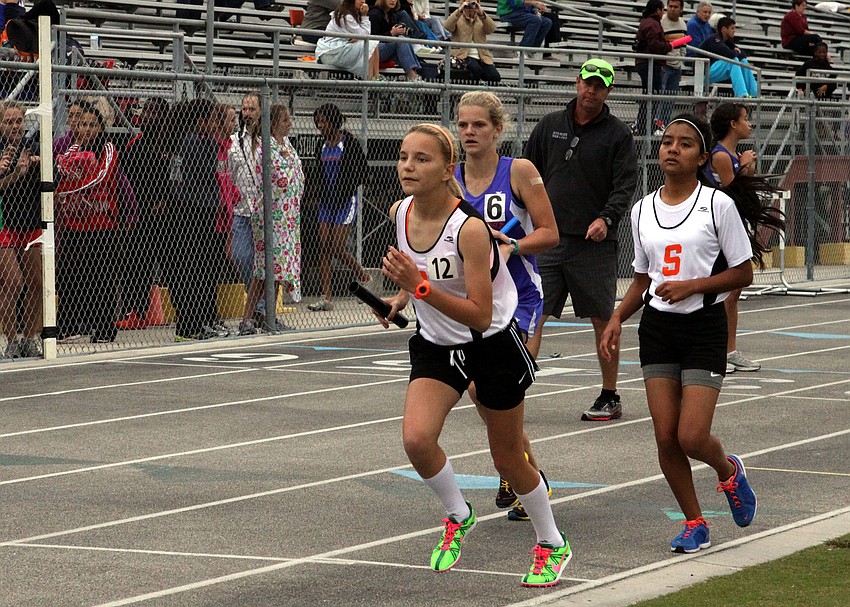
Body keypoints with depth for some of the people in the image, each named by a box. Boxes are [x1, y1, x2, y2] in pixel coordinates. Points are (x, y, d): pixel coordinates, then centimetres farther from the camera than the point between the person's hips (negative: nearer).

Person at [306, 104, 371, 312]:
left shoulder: (349, 143, -8)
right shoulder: (322, 146, 12)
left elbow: (363, 170, -8)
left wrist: (347, 188, -15)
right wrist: (314, 187, 4)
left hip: (345, 201, -7)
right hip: (326, 201, 7)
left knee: (337, 248, -10)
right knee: (324, 248, 0)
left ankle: (363, 277, 15)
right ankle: (326, 298, 1)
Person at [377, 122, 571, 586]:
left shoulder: (469, 228, -28)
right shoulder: (400, 213, -8)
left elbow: (480, 316, -28)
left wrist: (421, 287, -36)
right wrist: (402, 296, 2)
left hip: (492, 345, -5)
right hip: (436, 344, 5)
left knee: (508, 460, 9)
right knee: (416, 439, -19)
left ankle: (552, 546, 33)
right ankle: (458, 516, 10)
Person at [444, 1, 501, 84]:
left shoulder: (481, 20, 18)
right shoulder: (457, 19, 11)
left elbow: (492, 29, -4)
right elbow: (448, 26, -11)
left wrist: (482, 14, -18)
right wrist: (459, 11, -21)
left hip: (482, 56, 3)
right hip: (463, 55, -3)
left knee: (496, 77, -19)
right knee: (476, 69, -35)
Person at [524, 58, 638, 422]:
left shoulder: (618, 134, 1)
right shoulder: (549, 126, 11)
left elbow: (625, 185, -5)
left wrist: (606, 218, -21)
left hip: (594, 243, -3)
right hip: (548, 238, 3)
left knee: (603, 320, 4)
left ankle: (610, 398, 15)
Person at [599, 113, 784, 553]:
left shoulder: (718, 204, -6)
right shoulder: (643, 211, 8)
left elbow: (743, 273, -5)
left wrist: (692, 286, -16)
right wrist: (617, 318, 2)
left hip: (705, 328, -4)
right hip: (657, 328, 4)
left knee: (691, 437, -11)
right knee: (666, 438, 0)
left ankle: (728, 471, 24)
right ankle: (694, 524, 16)